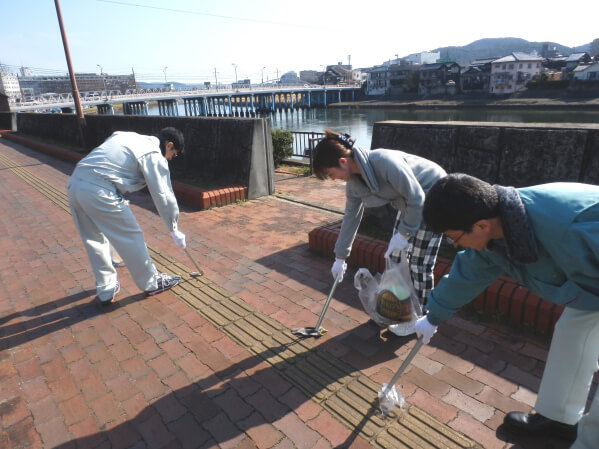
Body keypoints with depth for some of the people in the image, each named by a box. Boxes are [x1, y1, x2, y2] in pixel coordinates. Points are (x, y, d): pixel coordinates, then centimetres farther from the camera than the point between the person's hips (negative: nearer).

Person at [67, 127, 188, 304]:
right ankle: (151, 283, 24)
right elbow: (163, 196, -2)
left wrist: (120, 200, 29)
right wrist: (174, 230, 8)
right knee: (131, 237, 7)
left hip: (74, 183, 9)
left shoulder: (128, 137, 22)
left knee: (94, 239, 21)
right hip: (98, 193, -9)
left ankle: (105, 290, 33)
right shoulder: (154, 156, -2)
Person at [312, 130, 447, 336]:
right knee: (396, 255, 10)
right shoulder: (354, 181, -7)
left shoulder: (384, 162, -34)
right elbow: (351, 216, 3)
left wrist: (404, 233, -20)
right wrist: (340, 257, 7)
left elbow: (416, 198, -27)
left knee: (420, 262, -4)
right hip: (409, 202, 8)